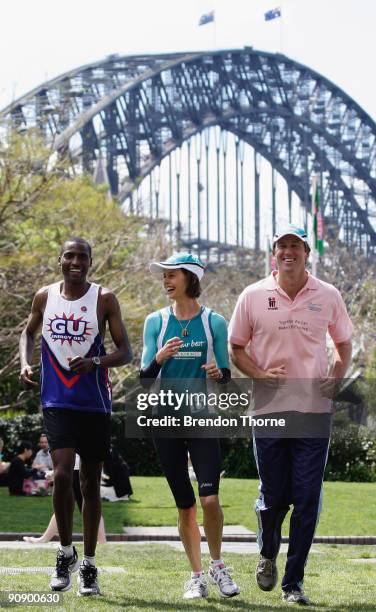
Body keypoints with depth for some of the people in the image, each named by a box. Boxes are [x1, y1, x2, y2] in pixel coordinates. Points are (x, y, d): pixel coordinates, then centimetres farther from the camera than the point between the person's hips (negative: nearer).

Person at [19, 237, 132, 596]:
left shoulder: (104, 299, -3)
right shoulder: (44, 297, 4)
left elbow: (125, 352, -3)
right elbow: (29, 332, 22)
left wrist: (95, 362, -21)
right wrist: (25, 364, 3)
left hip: (94, 404, 0)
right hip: (57, 402, 0)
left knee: (90, 483, 7)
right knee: (62, 474, -16)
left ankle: (88, 565, 17)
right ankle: (65, 551, 4)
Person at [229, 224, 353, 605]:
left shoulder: (328, 296, 5)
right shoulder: (253, 296, 2)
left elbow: (343, 344, 17)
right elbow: (236, 348, 8)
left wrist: (337, 378, -1)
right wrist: (259, 375, -10)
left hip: (314, 410, 0)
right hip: (270, 409, 0)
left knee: (307, 499, -3)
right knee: (272, 497, 5)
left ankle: (293, 582, 7)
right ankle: (267, 554, 35)